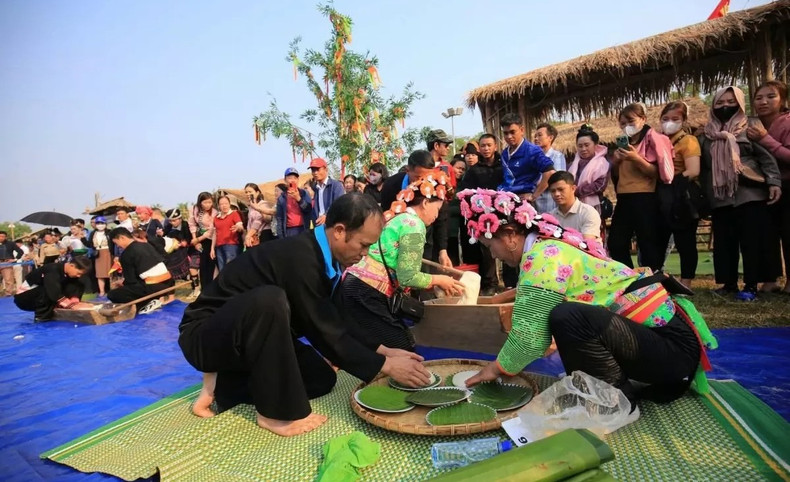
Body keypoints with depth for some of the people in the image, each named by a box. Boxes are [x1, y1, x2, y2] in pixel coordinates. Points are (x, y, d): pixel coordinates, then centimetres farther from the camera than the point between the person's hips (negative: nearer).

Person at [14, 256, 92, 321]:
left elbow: (75, 288, -10)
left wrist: (74, 301, -28)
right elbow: (54, 293, -39)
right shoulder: (53, 271, -31)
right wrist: (72, 305, -39)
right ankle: (41, 315, -22)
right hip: (23, 298, -7)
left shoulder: (69, 272, -7)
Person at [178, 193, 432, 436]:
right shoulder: (300, 258, -32)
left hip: (253, 336, 9)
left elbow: (337, 321, 4)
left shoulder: (321, 255, -4)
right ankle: (276, 412, -20)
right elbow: (325, 332, -27)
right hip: (206, 335, -9)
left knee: (322, 378, -2)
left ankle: (223, 384, 6)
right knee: (270, 300, -37)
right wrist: (385, 365, -20)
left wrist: (382, 350, -2)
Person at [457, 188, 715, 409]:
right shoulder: (552, 245, 9)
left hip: (671, 345, -10)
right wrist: (505, 362, 16)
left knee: (568, 318, -32)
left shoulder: (543, 256, -20)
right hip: (661, 331, 10)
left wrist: (496, 368, -6)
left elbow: (529, 335, -24)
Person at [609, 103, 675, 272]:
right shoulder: (625, 142, 18)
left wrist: (636, 159, -23)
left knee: (647, 245, -4)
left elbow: (656, 173, -11)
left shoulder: (652, 138, -3)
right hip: (624, 198, 8)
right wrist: (616, 161, 5)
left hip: (644, 199, -7)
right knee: (616, 244, 6)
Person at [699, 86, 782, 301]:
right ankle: (729, 283, 14)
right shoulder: (706, 135, 14)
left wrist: (773, 182, -12)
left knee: (751, 240, -4)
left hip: (750, 194, -3)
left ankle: (751, 285, 1)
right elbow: (702, 167, 17)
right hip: (719, 197, 4)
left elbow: (767, 157, -1)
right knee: (723, 241, 5)